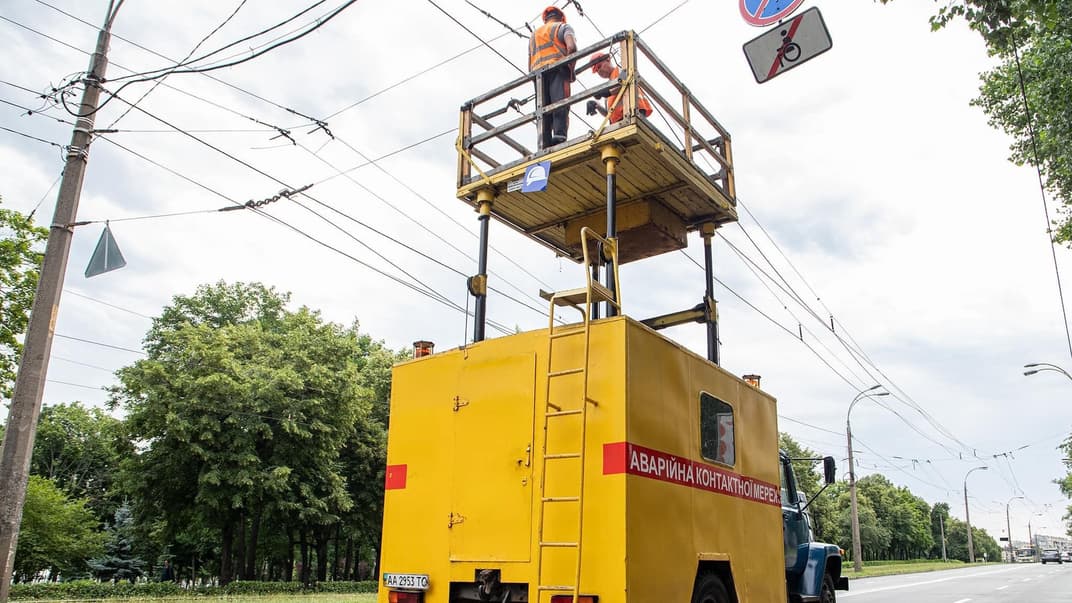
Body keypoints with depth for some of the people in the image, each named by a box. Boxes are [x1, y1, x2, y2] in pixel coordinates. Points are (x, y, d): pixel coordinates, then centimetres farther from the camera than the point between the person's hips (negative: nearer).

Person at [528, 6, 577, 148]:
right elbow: (571, 47, -6)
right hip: (557, 69, -4)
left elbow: (530, 67, 26)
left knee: (544, 110, -4)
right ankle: (559, 135, -38)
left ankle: (545, 143, -19)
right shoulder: (563, 27, 17)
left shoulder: (534, 34, 34)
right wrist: (572, 69, 2)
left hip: (538, 73, 4)